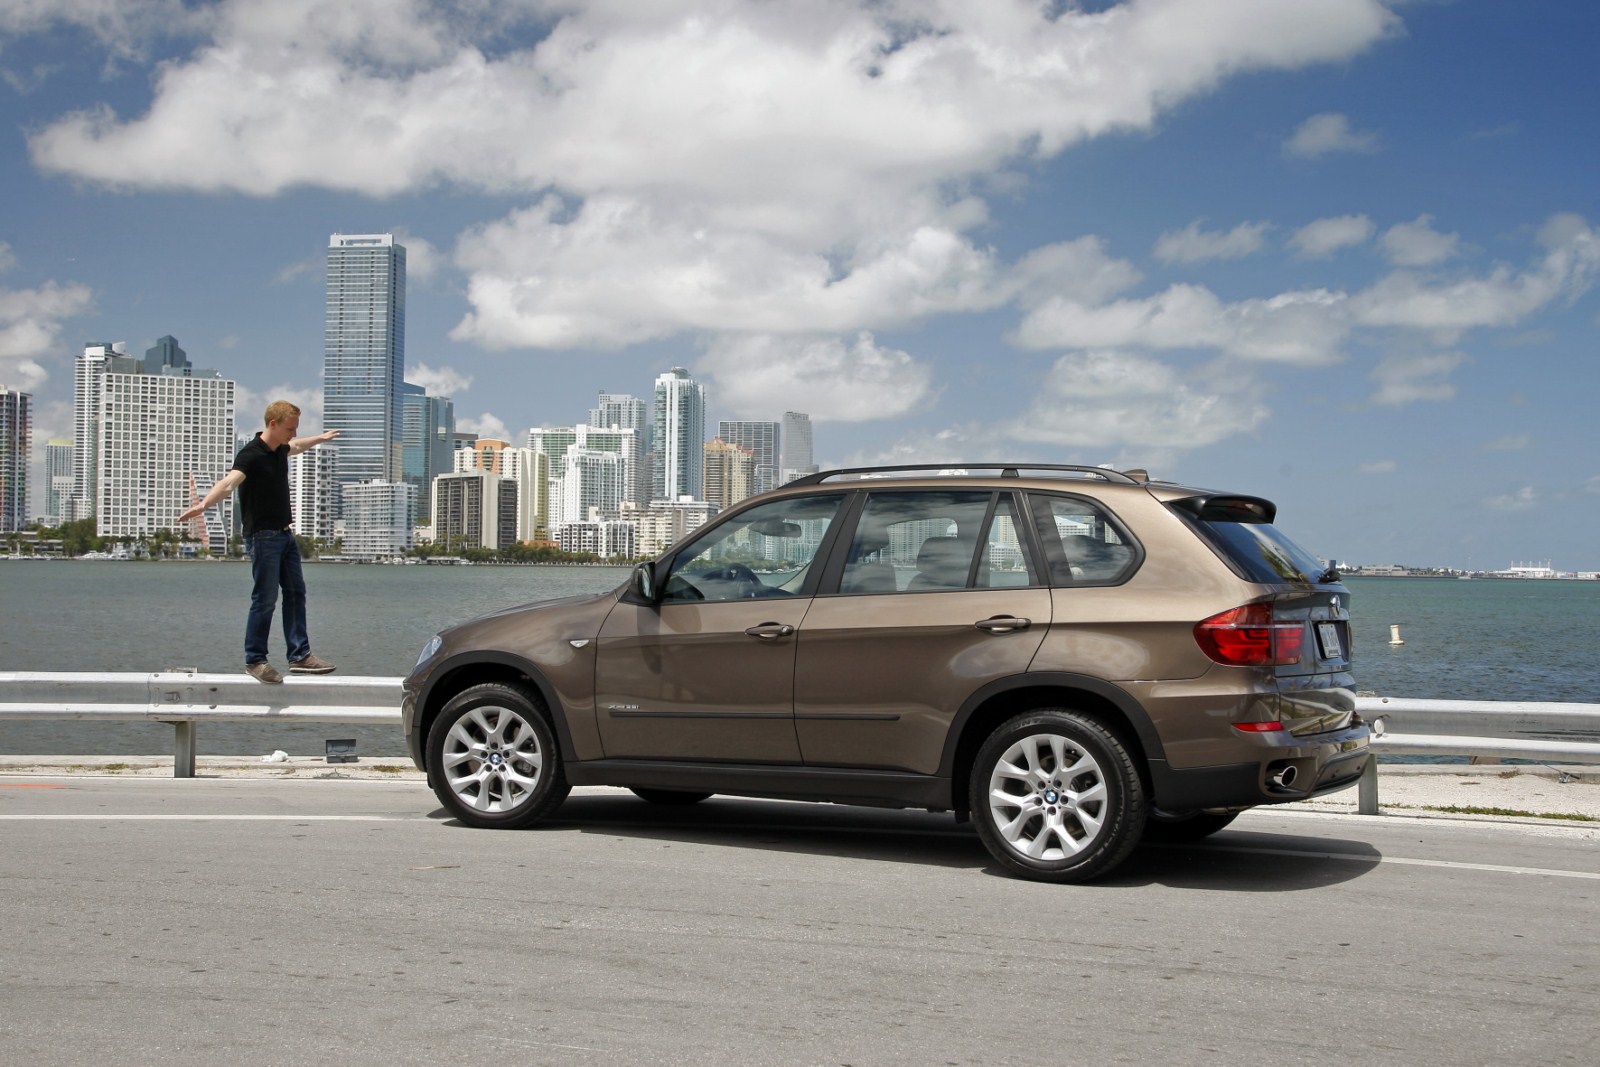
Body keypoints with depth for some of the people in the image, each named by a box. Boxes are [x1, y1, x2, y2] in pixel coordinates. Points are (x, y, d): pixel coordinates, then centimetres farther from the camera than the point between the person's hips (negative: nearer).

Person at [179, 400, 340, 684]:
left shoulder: (280, 450, 8)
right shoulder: (251, 455, -19)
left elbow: (296, 446, 34)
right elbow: (229, 481, -38)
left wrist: (320, 438, 52)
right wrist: (204, 503, -56)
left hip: (285, 533, 9)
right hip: (263, 535, -9)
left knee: (295, 593, 10)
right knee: (265, 599, -5)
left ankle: (300, 655, 16)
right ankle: (255, 661, 5)